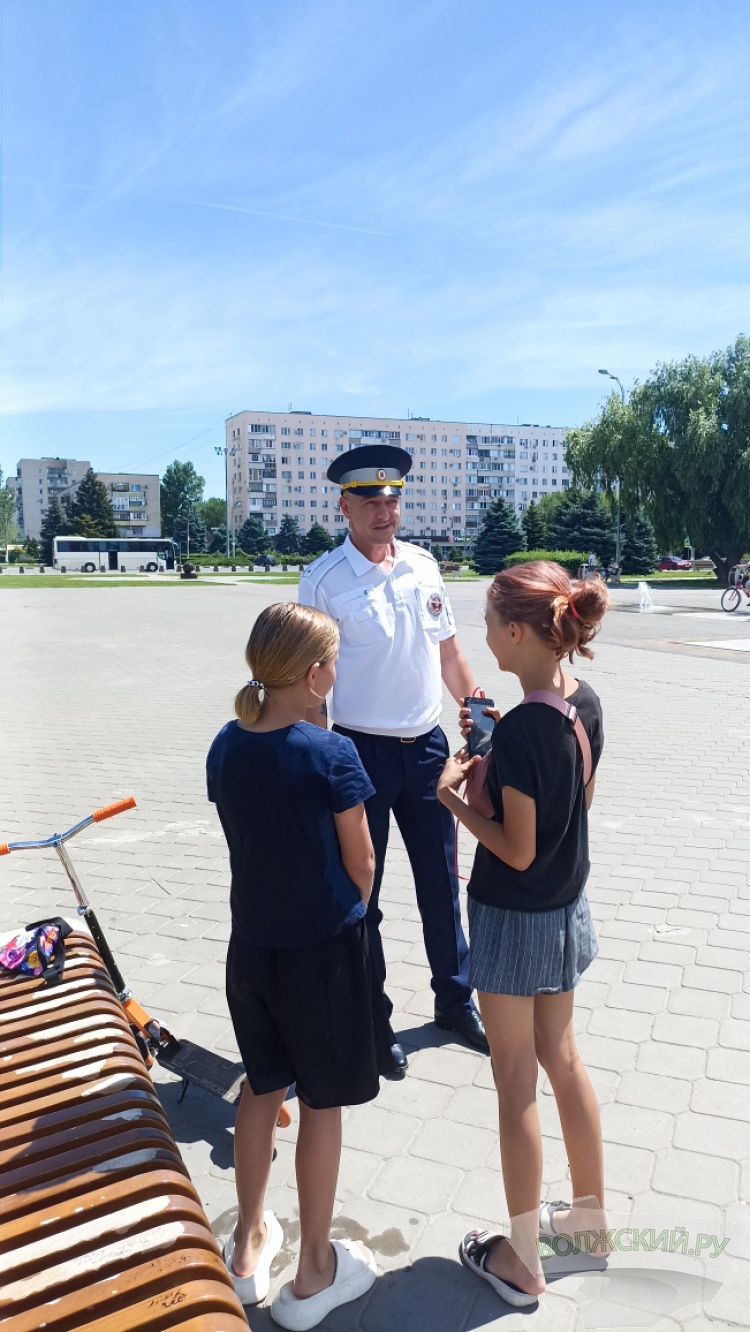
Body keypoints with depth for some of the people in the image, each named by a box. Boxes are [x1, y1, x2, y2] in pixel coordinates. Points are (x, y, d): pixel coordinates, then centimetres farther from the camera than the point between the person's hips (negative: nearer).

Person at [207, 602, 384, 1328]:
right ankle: (313, 1274, 28)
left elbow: (247, 838, 5)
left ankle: (248, 1245, 38)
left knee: (262, 1087, 22)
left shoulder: (225, 747, -5)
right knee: (320, 1103, 12)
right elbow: (360, 865, -10)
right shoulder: (331, 755, -21)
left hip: (251, 943, 5)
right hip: (322, 949, -5)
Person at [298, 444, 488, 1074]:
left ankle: (456, 999, 39)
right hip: (362, 753, -4)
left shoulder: (423, 565, 4)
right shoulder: (324, 579, -11)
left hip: (428, 746, 5)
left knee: (442, 881, 17)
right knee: (361, 893, 10)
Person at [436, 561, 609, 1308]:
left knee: (517, 1086, 9)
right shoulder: (585, 704, -4)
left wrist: (454, 797, -11)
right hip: (567, 909, 8)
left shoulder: (519, 731, -28)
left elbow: (518, 851, -22)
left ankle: (522, 1262, 27)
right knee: (561, 1059, 24)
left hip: (514, 921, -8)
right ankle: (590, 1210, 44)